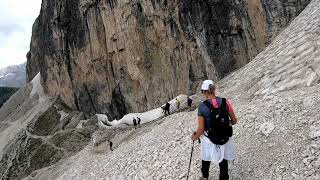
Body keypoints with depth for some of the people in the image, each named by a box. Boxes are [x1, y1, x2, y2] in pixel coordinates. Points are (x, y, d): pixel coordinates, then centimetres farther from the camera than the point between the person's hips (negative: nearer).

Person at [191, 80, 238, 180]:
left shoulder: (202, 107, -19)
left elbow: (201, 129, -16)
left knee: (206, 158, 29)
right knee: (223, 161, 23)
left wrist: (195, 137, 3)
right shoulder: (224, 102, -13)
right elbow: (234, 121, -5)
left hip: (209, 139, 0)